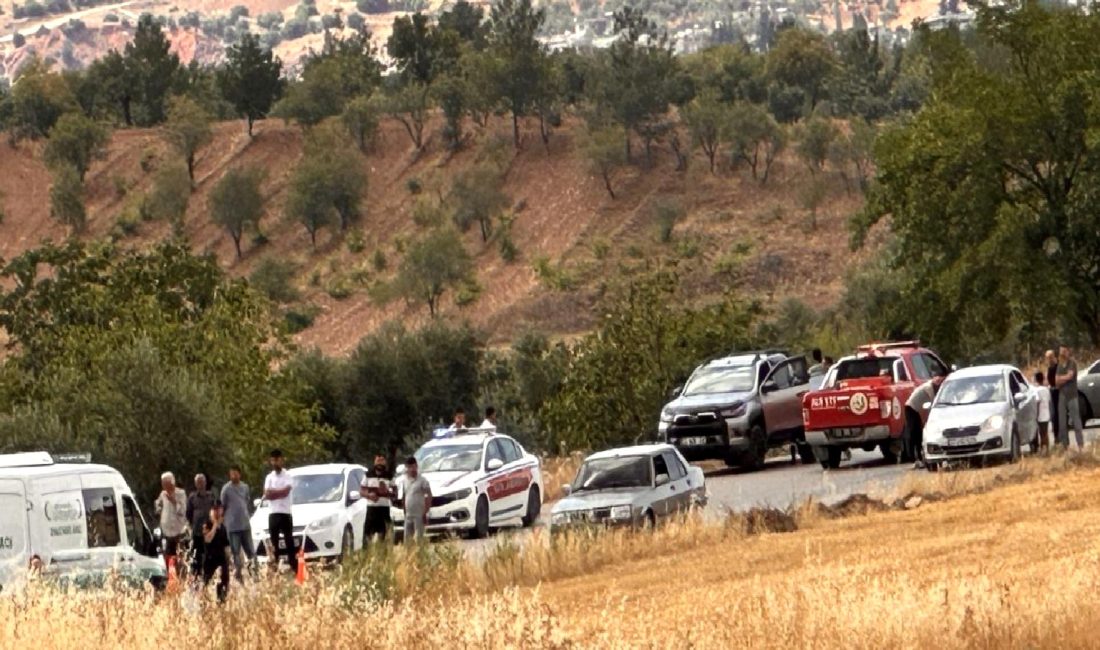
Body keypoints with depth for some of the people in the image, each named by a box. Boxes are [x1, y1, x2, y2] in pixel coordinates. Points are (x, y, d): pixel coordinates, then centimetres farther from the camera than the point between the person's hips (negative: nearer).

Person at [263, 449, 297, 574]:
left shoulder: (287, 475, 1)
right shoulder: (269, 477, 12)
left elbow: (286, 492, -13)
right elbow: (267, 495, 0)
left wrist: (273, 492, -7)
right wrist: (279, 492, -11)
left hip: (285, 513, -4)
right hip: (273, 513, 4)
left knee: (289, 542, -5)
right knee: (274, 542, 4)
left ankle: (294, 568, -6)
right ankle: (274, 568, 6)